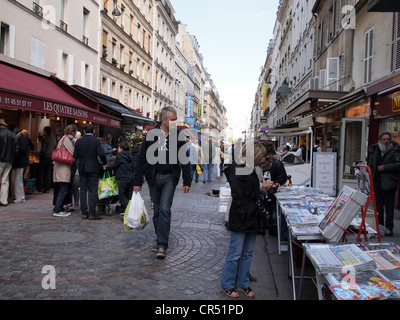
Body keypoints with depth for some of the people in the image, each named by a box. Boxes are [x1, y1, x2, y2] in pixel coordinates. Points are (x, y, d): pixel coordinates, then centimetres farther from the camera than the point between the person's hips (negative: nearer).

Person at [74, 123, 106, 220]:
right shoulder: (96, 141, -8)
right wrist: (104, 162, 3)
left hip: (82, 169, 3)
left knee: (83, 190, 9)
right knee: (93, 191, -1)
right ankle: (92, 214, -2)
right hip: (93, 168, -3)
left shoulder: (79, 141, 1)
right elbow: (101, 154, -15)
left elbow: (75, 156, 1)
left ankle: (84, 213, 11)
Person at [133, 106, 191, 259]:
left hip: (170, 177, -1)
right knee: (157, 210, 10)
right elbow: (142, 158, 1)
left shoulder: (178, 135, 0)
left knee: (165, 209, -11)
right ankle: (160, 240, 26)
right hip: (153, 177, 2)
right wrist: (137, 181, -2)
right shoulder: (152, 134, -1)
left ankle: (162, 245, -7)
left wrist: (186, 181, 1)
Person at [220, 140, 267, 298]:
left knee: (247, 253, 16)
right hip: (240, 220, -9)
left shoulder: (250, 170, 13)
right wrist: (246, 216, -19)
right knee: (235, 254, 2)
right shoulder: (237, 172, -16)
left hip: (251, 220, 9)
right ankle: (226, 285, 19)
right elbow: (238, 199, -19)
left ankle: (243, 283, 29)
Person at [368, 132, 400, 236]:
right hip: (376, 182, 5)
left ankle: (389, 228, 13)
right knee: (378, 207, 10)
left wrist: (385, 167, -16)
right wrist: (371, 178, 16)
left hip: (388, 183, -4)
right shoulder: (374, 150, 11)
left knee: (389, 207, 2)